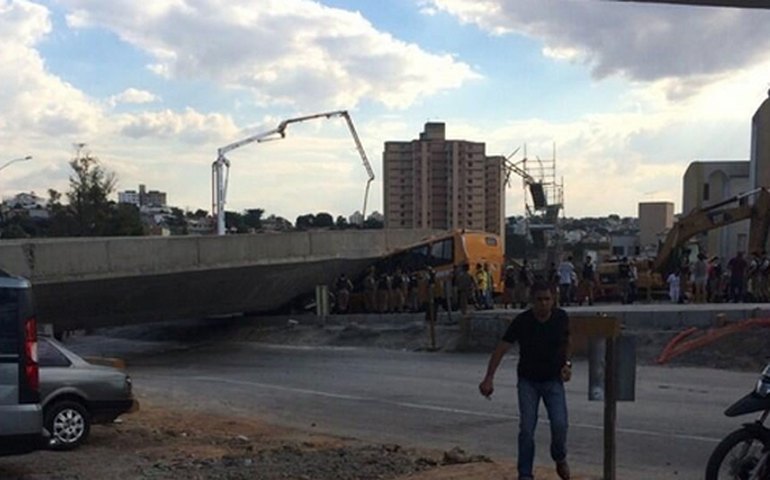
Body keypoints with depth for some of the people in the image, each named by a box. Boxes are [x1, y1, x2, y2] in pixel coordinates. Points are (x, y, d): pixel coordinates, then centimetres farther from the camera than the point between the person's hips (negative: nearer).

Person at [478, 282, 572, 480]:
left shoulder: (561, 318, -9)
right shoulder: (522, 321, -16)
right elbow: (501, 348, -14)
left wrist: (567, 364, -4)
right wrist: (489, 378, -20)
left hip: (553, 380, 1)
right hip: (528, 381, -1)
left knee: (559, 424, -11)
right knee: (526, 428, -8)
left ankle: (560, 459, 20)